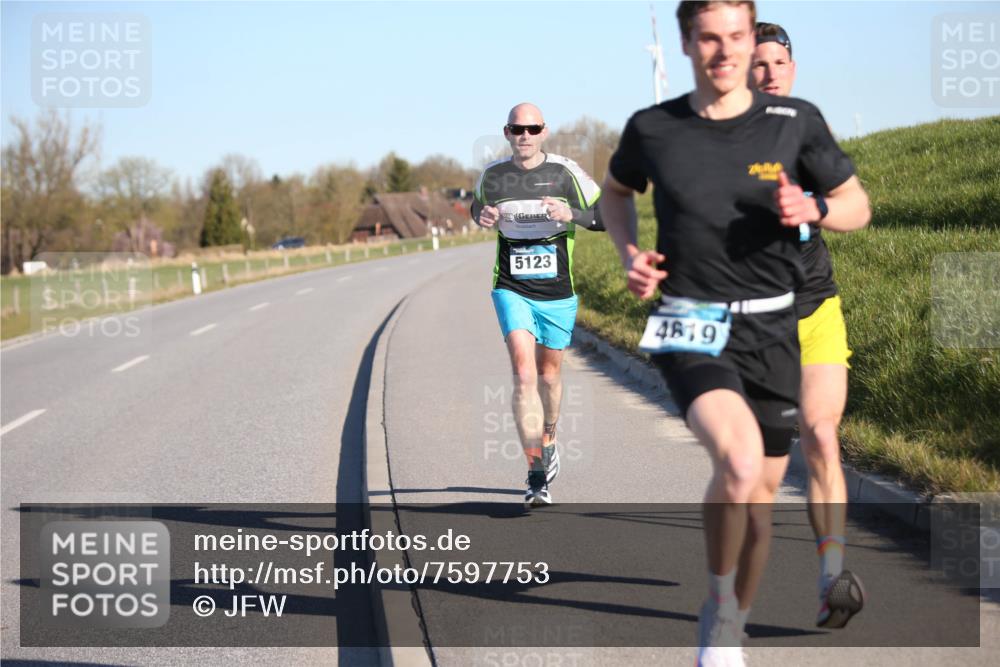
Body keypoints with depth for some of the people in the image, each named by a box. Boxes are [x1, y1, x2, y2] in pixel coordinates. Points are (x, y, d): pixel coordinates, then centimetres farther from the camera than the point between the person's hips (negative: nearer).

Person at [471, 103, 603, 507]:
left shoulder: (565, 172, -5)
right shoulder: (491, 175, 0)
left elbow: (604, 216, -1)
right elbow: (478, 204, 21)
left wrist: (571, 214, -20)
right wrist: (482, 216, -3)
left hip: (558, 293, 1)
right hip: (512, 291, -1)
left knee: (548, 374, 16)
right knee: (524, 375, -16)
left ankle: (547, 442, 46)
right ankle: (537, 474, -17)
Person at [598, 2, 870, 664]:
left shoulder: (796, 121, -2)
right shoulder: (652, 128, -1)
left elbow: (857, 205, 9)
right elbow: (616, 193, 20)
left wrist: (813, 207, -13)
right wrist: (630, 252, 2)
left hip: (771, 328, 2)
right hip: (690, 328, -2)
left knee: (758, 493, 9)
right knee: (740, 460, -28)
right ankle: (719, 604, -5)